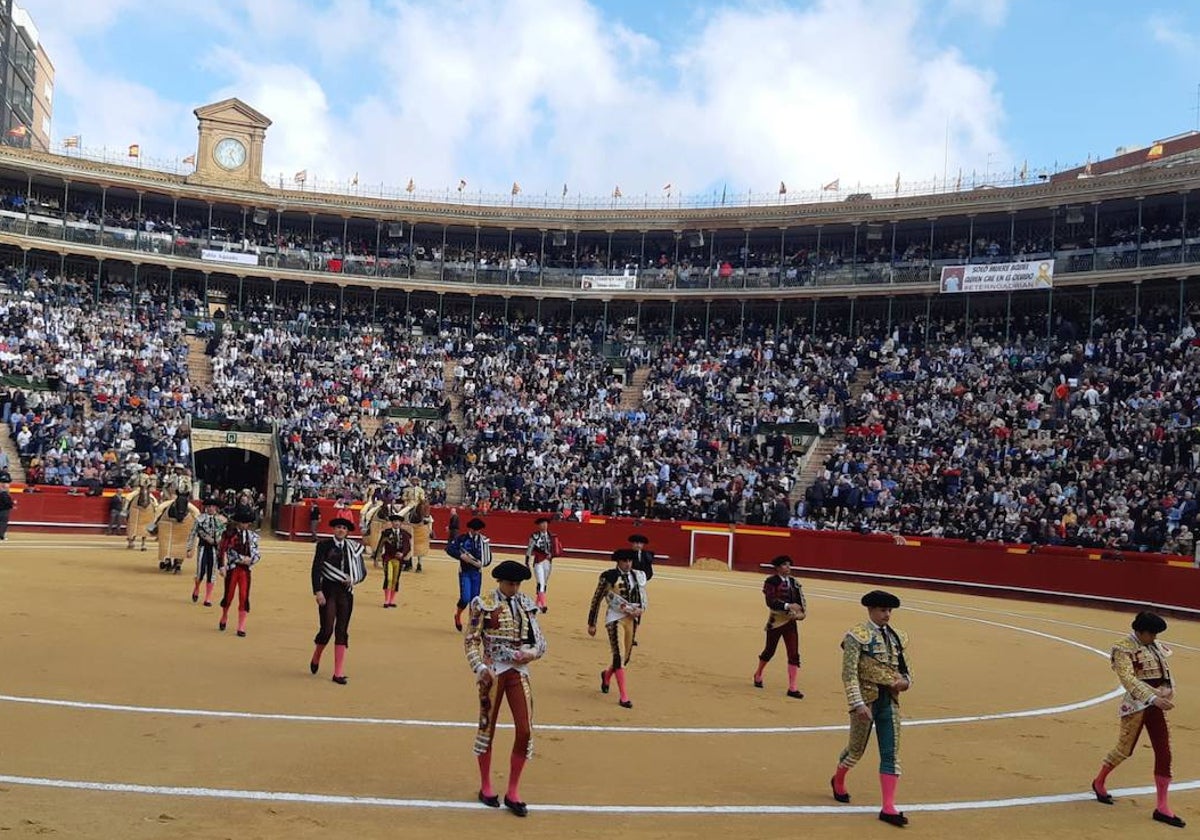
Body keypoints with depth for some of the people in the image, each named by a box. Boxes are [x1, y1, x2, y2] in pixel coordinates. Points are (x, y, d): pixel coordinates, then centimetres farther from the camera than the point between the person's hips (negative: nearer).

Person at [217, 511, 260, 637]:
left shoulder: (253, 536, 7)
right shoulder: (230, 534, -2)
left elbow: (256, 555, 9)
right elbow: (222, 550, -4)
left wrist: (250, 560, -11)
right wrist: (222, 566, -10)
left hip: (246, 569, 2)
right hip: (232, 568, -2)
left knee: (244, 597, -3)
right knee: (229, 596, 7)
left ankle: (241, 628, 5)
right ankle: (224, 619, 36)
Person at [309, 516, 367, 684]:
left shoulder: (353, 548, 8)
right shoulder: (324, 545, 0)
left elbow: (363, 572, 12)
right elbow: (316, 569, -6)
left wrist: (353, 579, -8)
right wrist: (318, 591, -14)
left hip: (346, 592, 3)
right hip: (328, 591, -3)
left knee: (342, 632, 2)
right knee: (327, 629, -5)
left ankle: (339, 673, 5)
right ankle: (316, 657, 26)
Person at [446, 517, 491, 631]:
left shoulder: (484, 541, 1)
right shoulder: (462, 538, -5)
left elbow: (488, 559, 4)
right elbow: (449, 548, -12)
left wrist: (481, 563, -16)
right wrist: (461, 556, -23)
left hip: (477, 573, 3)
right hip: (464, 572, -2)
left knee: (474, 599, 6)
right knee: (465, 598, -11)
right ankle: (458, 615, 20)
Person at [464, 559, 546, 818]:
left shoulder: (526, 605, 7)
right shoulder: (483, 604, -4)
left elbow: (540, 641, 10)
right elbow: (471, 640, -5)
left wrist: (531, 653, -10)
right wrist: (480, 667, -16)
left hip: (519, 671, 3)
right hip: (492, 671, -3)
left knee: (525, 730, -3)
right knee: (487, 726, 10)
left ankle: (513, 793, 12)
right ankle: (485, 788, 28)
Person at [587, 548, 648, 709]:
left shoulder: (638, 576, 6)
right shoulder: (608, 576, -7)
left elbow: (644, 599, 14)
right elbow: (596, 600, -1)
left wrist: (641, 609, -9)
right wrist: (591, 624, 0)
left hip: (631, 618, 5)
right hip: (615, 618, -5)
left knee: (626, 656, 13)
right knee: (618, 655, -9)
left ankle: (606, 675, 45)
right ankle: (624, 696, -2)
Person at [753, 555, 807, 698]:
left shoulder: (793, 582, 7)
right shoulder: (771, 582, -10)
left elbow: (798, 599, 8)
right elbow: (770, 602, -21)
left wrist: (802, 612, -12)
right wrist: (788, 606, -30)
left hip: (790, 622, 4)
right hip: (776, 621, -4)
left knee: (794, 654, -3)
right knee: (769, 651, 13)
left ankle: (792, 688, 1)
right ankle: (758, 675, 40)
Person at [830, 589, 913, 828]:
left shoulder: (896, 637, 8)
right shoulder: (857, 636, -11)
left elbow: (904, 669, 17)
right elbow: (849, 674, -16)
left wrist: (905, 682, -6)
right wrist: (858, 704, -23)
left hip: (890, 701, 5)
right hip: (867, 700, -5)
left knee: (891, 754, 1)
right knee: (857, 749, 11)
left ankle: (888, 808, 6)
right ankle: (838, 781, 40)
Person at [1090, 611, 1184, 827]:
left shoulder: (1156, 646, 9)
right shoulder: (1123, 648, -12)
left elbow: (1166, 673, 13)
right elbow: (1128, 679, -23)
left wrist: (1168, 689, -10)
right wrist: (1153, 698, -33)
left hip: (1156, 705, 6)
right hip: (1136, 705, -6)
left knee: (1164, 753, 2)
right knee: (1125, 749, 4)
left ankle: (1162, 807, 9)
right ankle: (1099, 782, 30)